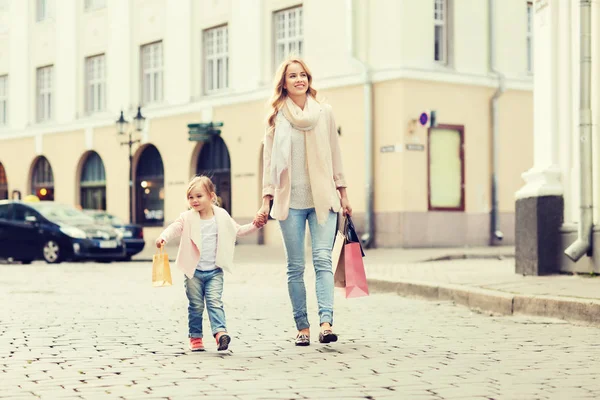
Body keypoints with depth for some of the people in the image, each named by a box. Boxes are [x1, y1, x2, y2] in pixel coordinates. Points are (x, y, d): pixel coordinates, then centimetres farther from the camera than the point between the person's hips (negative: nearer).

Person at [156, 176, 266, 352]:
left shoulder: (222, 216, 4)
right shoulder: (187, 218, -2)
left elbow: (237, 230, 17)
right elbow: (174, 228, -15)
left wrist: (254, 226, 4)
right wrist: (163, 238, -35)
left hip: (215, 271, 0)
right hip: (193, 271, 0)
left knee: (215, 302, -12)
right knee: (196, 305, 5)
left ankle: (220, 332, -20)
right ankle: (195, 337, 15)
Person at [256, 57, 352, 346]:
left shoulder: (324, 112, 8)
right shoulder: (276, 117, 5)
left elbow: (334, 154, 12)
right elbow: (269, 160, 5)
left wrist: (343, 195, 11)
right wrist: (266, 201, -1)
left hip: (323, 198, 0)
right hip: (290, 200, 0)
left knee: (322, 259, -13)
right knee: (295, 267, 1)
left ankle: (326, 323, -20)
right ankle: (302, 327, 7)